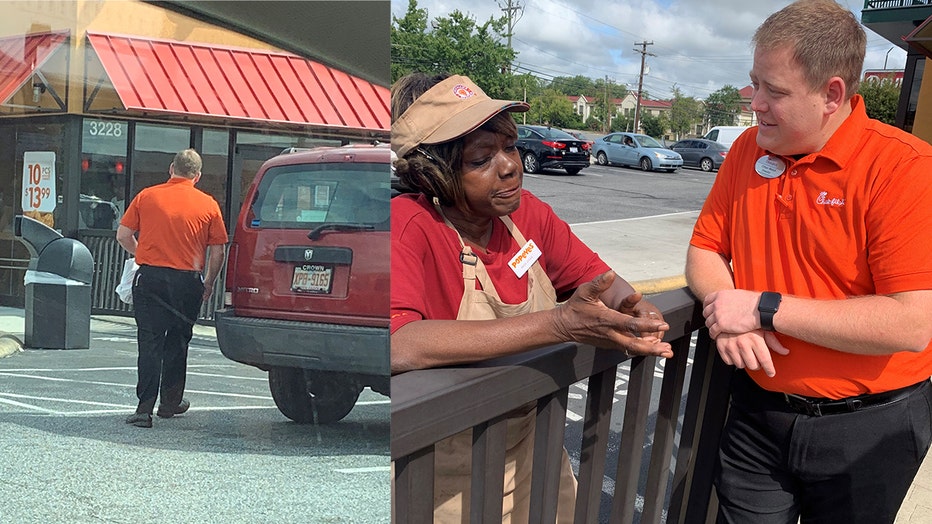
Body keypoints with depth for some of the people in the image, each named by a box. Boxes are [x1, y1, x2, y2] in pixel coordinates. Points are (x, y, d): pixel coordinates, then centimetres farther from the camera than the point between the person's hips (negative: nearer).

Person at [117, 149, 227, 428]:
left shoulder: (146, 196, 4)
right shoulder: (208, 204, 2)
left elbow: (123, 235, 6)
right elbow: (218, 252, 1)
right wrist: (209, 283, 14)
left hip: (149, 277, 0)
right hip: (187, 280, 0)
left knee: (149, 342, 2)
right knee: (177, 342, 16)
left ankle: (145, 407, -2)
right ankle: (170, 402, 26)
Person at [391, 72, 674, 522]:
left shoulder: (526, 212, -4)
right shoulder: (407, 224, -24)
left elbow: (593, 274, 8)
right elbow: (396, 346, -40)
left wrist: (632, 309, -18)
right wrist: (559, 324, -41)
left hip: (535, 446, 6)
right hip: (447, 470, -6)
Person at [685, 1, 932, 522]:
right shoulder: (748, 150, 0)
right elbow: (705, 250, 5)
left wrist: (765, 309, -24)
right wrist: (725, 306, -17)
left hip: (867, 430, -4)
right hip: (757, 414, 4)